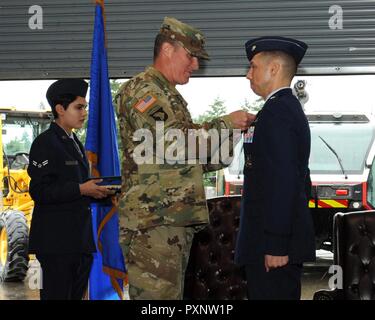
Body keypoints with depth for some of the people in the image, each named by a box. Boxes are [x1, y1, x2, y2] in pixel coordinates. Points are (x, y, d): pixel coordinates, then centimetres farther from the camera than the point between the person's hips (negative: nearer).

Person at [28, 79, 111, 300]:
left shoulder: (76, 143, 19)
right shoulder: (45, 143, -8)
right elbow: (39, 191, -17)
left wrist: (99, 191, 7)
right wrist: (81, 189, -21)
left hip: (81, 239, 9)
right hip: (56, 240, -9)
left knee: (77, 294, 12)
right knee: (57, 295, -5)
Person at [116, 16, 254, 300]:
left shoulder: (170, 96, 25)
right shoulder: (142, 90, -7)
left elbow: (186, 159, 26)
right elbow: (174, 143, -21)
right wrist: (225, 124, -10)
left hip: (176, 222, 10)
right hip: (153, 223, -10)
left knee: (171, 294, 12)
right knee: (157, 296, -11)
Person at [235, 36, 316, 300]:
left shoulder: (276, 113, -15)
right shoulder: (291, 109, 18)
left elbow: (282, 182, -22)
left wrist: (275, 245, -22)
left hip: (273, 240, -10)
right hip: (287, 238, 10)